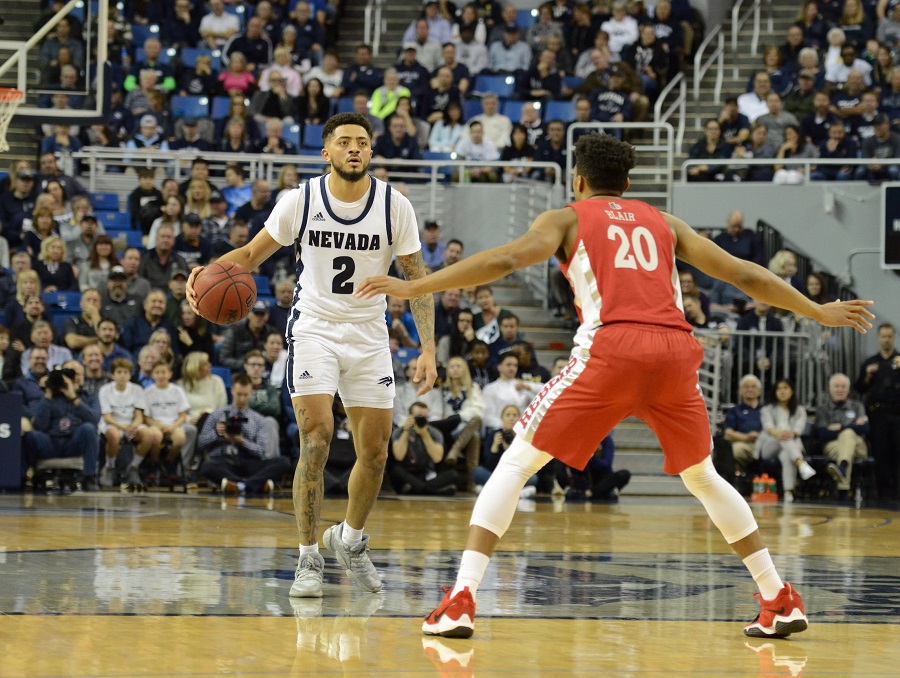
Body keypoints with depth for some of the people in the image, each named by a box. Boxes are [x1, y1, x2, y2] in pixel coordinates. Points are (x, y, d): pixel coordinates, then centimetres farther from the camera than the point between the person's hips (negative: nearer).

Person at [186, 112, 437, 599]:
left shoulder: (394, 206, -8)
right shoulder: (300, 201, -9)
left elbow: (417, 279, -2)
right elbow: (253, 253, 2)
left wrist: (428, 348, -10)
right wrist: (209, 271, -18)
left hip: (369, 335, 2)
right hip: (314, 327, -2)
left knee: (375, 454, 5)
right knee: (316, 439, -18)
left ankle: (351, 539, 33)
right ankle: (308, 559, -9)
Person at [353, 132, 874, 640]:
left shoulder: (567, 218, 18)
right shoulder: (665, 224, 28)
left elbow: (506, 260, 1)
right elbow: (744, 275, 28)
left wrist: (415, 287, 1)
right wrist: (819, 313, 38)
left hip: (611, 347, -4)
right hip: (676, 350, 4)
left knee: (516, 464, 5)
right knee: (704, 478, 25)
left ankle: (461, 601, -9)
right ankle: (782, 601, 23)